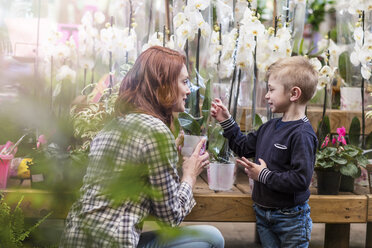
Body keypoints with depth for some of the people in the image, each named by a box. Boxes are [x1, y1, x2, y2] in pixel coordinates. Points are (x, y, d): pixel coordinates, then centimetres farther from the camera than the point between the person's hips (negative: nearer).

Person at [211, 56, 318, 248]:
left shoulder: (302, 134, -22)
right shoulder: (270, 127, 5)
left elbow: (301, 180, -28)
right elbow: (244, 147, 18)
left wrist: (264, 175, -21)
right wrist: (226, 121, 10)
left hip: (290, 217, -7)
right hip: (263, 213, 8)